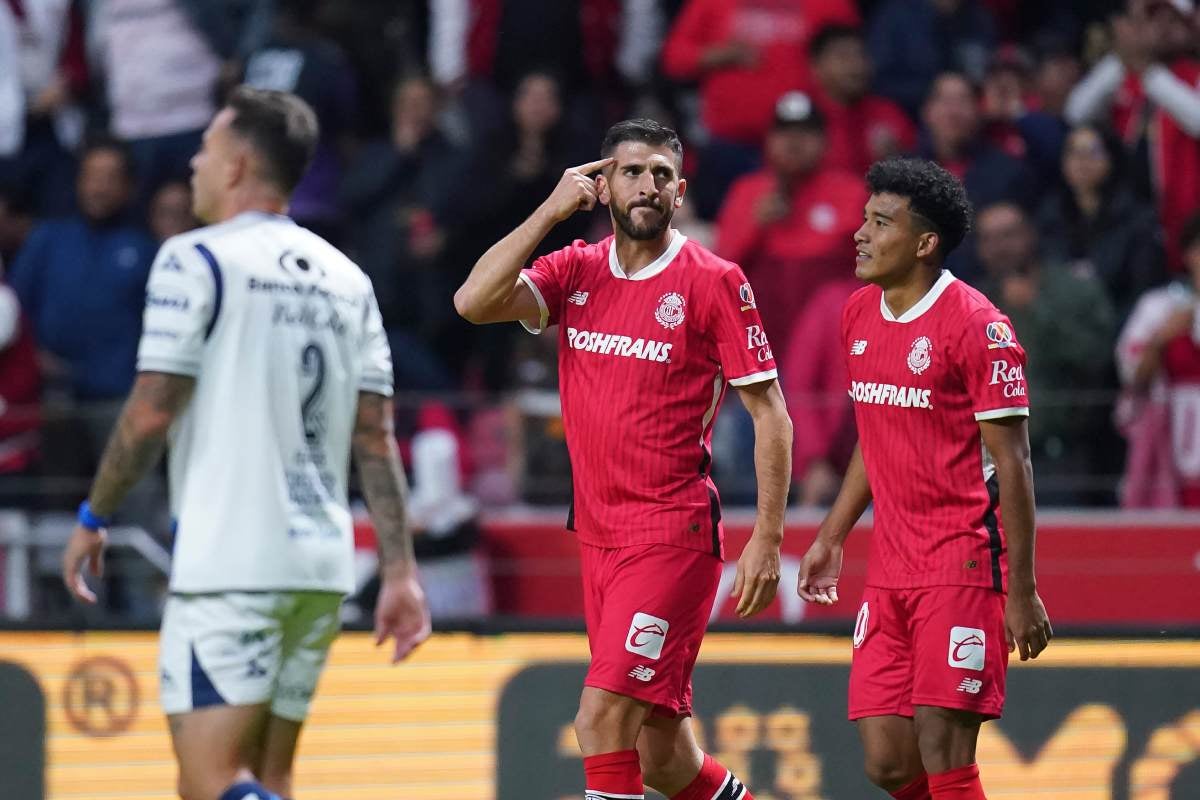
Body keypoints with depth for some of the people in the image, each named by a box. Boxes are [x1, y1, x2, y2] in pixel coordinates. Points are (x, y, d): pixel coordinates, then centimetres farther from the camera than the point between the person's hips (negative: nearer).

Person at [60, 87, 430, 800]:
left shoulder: (197, 259, -5)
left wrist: (93, 519, 3)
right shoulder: (346, 279, 14)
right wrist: (401, 572, 9)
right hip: (321, 562, 7)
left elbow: (152, 413, -9)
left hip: (231, 561, -7)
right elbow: (377, 437, 10)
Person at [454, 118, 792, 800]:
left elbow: (771, 416, -5)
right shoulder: (575, 272, 8)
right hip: (599, 532, 6)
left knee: (603, 719, -16)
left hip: (674, 532, -6)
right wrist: (550, 212, -6)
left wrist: (768, 540, -11)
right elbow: (474, 303, -8)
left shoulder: (714, 282, -6)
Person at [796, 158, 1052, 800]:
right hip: (889, 573, 7)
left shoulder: (976, 325, -11)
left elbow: (1011, 463, -11)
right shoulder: (858, 314, 11)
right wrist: (831, 536, 20)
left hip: (962, 567, -7)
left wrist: (1022, 592, -14)